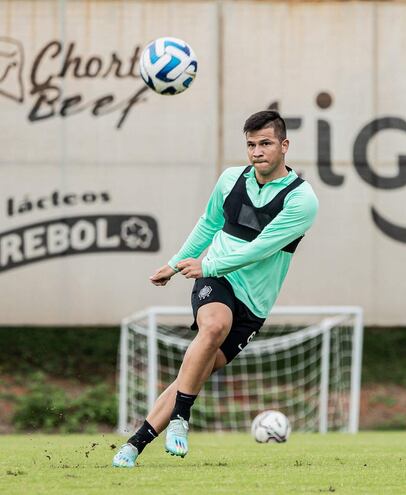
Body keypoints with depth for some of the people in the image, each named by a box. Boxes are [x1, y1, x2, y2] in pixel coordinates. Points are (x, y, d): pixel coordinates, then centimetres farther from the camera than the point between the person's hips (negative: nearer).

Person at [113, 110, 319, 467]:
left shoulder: (302, 200, -10)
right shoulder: (231, 179, 5)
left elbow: (261, 248, -16)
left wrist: (207, 266, -17)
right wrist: (176, 264, 29)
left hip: (254, 304, -1)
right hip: (215, 281, 1)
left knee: (198, 374, -7)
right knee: (214, 326, -34)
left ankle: (136, 444, 0)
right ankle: (179, 418, -27)